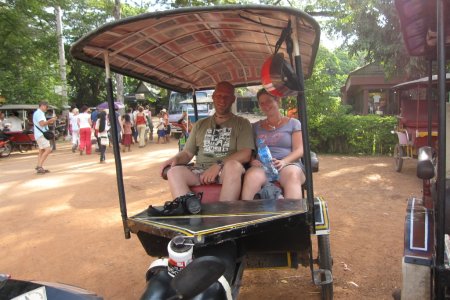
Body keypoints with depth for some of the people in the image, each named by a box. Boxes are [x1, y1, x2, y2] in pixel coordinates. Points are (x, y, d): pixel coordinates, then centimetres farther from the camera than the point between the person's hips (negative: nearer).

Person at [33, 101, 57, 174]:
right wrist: (50, 120, -14)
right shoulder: (39, 113, -12)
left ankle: (39, 168, 12)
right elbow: (42, 123, -22)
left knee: (42, 151, 10)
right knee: (48, 149, -17)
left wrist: (49, 122, 13)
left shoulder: (40, 113, 21)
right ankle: (39, 167, -17)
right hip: (41, 135, -11)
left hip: (42, 134, 11)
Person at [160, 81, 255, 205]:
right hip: (200, 172, 3)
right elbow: (187, 153, 19)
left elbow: (245, 155, -5)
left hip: (227, 172, -3)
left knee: (233, 166, -37)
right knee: (174, 171, -25)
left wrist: (219, 164, -19)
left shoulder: (242, 123, 9)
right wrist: (176, 158, -5)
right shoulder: (200, 125, 21)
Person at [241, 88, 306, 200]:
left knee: (293, 175, -39)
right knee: (251, 176, -36)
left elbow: (299, 150, 4)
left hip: (289, 164, -1)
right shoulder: (256, 126, 23)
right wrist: (252, 161, -7)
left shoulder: (293, 123, 15)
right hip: (262, 166, 2)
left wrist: (284, 161, -16)